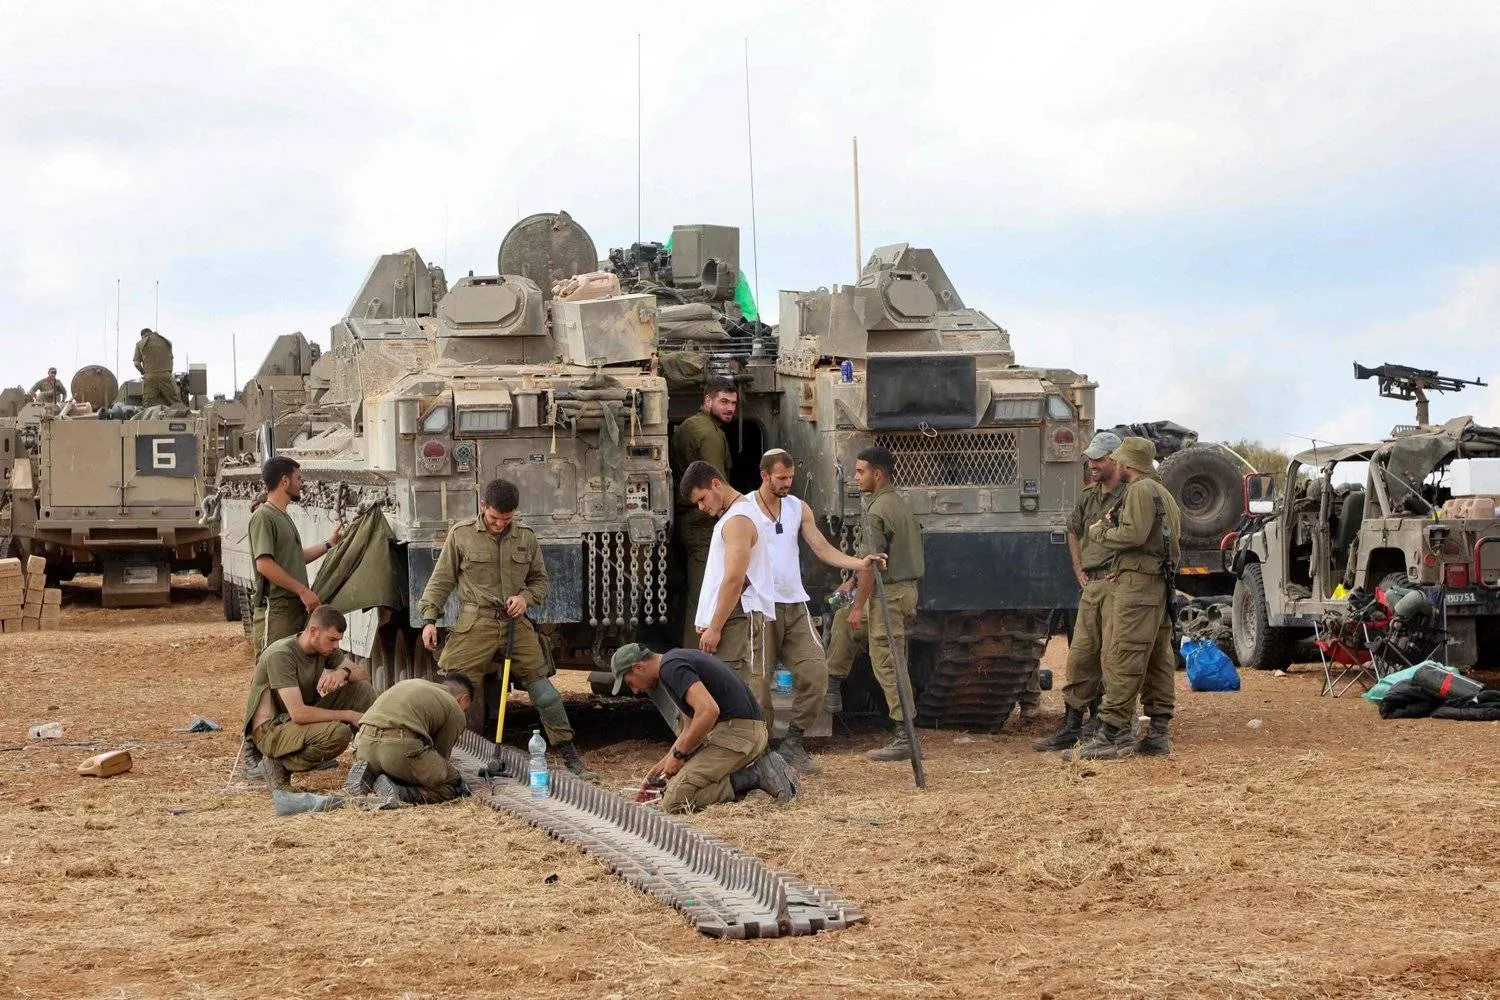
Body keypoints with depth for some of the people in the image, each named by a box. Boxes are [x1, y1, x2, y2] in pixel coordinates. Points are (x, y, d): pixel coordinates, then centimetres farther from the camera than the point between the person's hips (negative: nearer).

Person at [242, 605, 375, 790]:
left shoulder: (324, 647, -1)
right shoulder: (281, 655, -26)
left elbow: (363, 674, 7)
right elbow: (298, 714, -32)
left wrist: (343, 672, -18)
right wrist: (347, 715, -24)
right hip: (271, 730, -8)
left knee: (363, 690, -4)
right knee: (338, 732, -34)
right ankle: (278, 764, -13)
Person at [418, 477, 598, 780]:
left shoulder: (526, 537, 8)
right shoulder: (461, 534, 1)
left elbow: (541, 580, 18)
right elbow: (441, 580, 5)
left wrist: (526, 597, -2)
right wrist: (429, 619, -3)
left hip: (516, 624, 2)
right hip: (475, 624, -2)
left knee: (544, 691, 0)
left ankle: (571, 758, 7)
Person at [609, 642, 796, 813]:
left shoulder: (671, 668, -12)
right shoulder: (676, 660, 21)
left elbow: (709, 710, -26)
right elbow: (690, 727, 29)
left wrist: (679, 755, -15)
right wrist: (665, 762, 23)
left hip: (738, 732, -10)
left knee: (675, 801, -14)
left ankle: (755, 776, -12)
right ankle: (755, 771, 9)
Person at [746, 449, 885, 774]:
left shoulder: (799, 509, 11)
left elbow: (823, 549, 6)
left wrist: (860, 563, -9)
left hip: (794, 605, 5)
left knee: (816, 671, -5)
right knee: (759, 680, -3)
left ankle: (793, 742, 7)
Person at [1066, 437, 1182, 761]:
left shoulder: (1140, 491, -9)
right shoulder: (1163, 494, 23)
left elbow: (1134, 535, -20)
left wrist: (1100, 532, -3)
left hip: (1135, 583, -11)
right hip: (1161, 585, 11)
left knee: (1122, 658, -12)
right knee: (1157, 659, 10)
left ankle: (1114, 734, -16)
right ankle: (1157, 732, 11)